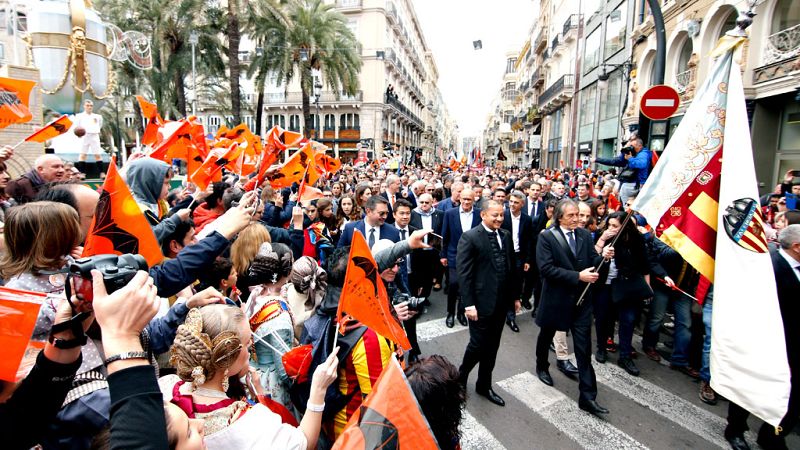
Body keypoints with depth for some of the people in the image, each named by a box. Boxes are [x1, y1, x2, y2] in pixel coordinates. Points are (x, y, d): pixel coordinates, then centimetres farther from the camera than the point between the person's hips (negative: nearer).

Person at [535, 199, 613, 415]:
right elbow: (546, 268, -20)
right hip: (555, 298, -2)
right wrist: (577, 276, -24)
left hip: (581, 299, 3)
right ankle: (542, 366, 49)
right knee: (546, 336, 21)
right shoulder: (547, 236, -12)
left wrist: (603, 256, -17)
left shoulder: (584, 235, 2)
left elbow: (591, 261, 5)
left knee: (584, 348, 1)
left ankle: (588, 396, 9)